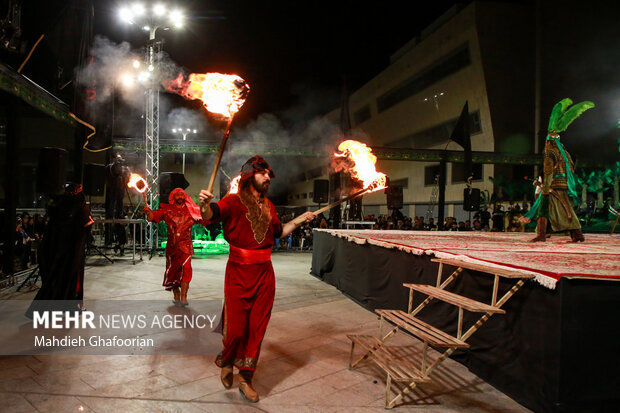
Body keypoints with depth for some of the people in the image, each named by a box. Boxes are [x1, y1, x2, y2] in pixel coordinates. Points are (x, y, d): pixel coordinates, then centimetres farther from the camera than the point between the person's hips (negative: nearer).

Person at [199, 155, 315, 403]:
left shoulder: (268, 205, 14)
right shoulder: (234, 201, -6)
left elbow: (278, 233, 26)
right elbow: (210, 214, -24)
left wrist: (301, 219, 21)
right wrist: (205, 205, -46)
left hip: (265, 273, 6)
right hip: (239, 273, -5)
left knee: (257, 329, 10)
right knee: (236, 328, 0)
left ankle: (245, 379, 26)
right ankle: (226, 363, 34)